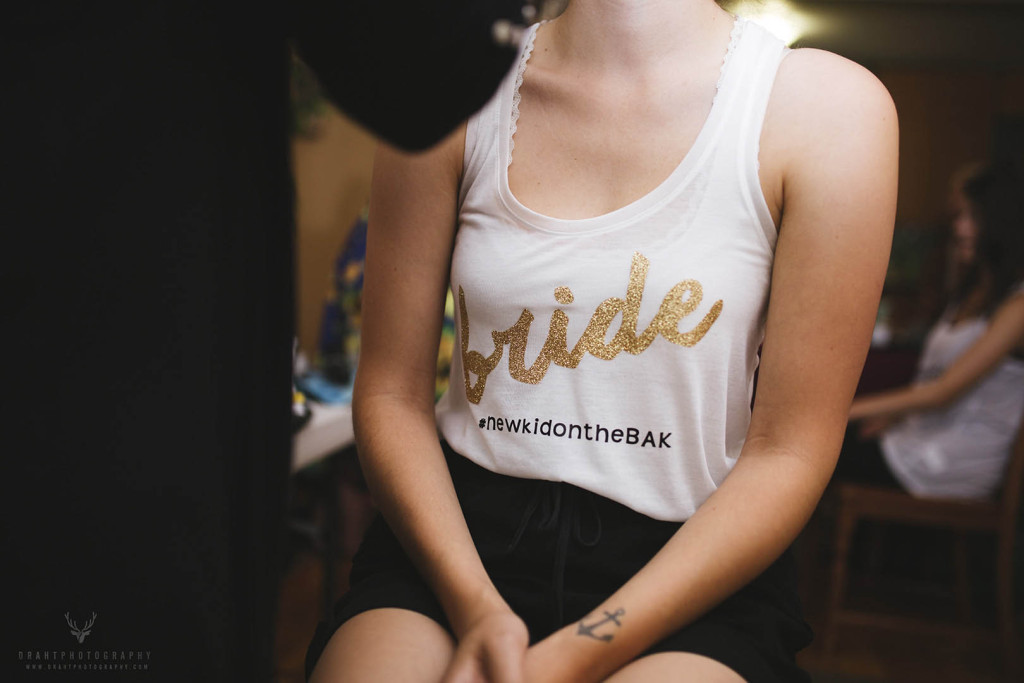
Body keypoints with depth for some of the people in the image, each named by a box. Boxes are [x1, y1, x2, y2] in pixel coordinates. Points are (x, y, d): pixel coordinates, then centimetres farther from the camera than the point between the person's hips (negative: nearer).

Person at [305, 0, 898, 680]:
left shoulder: (828, 105, -7)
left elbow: (788, 453, -8)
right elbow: (392, 393, 1)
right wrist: (477, 611, -13)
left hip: (687, 565, -1)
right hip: (458, 533, 2)